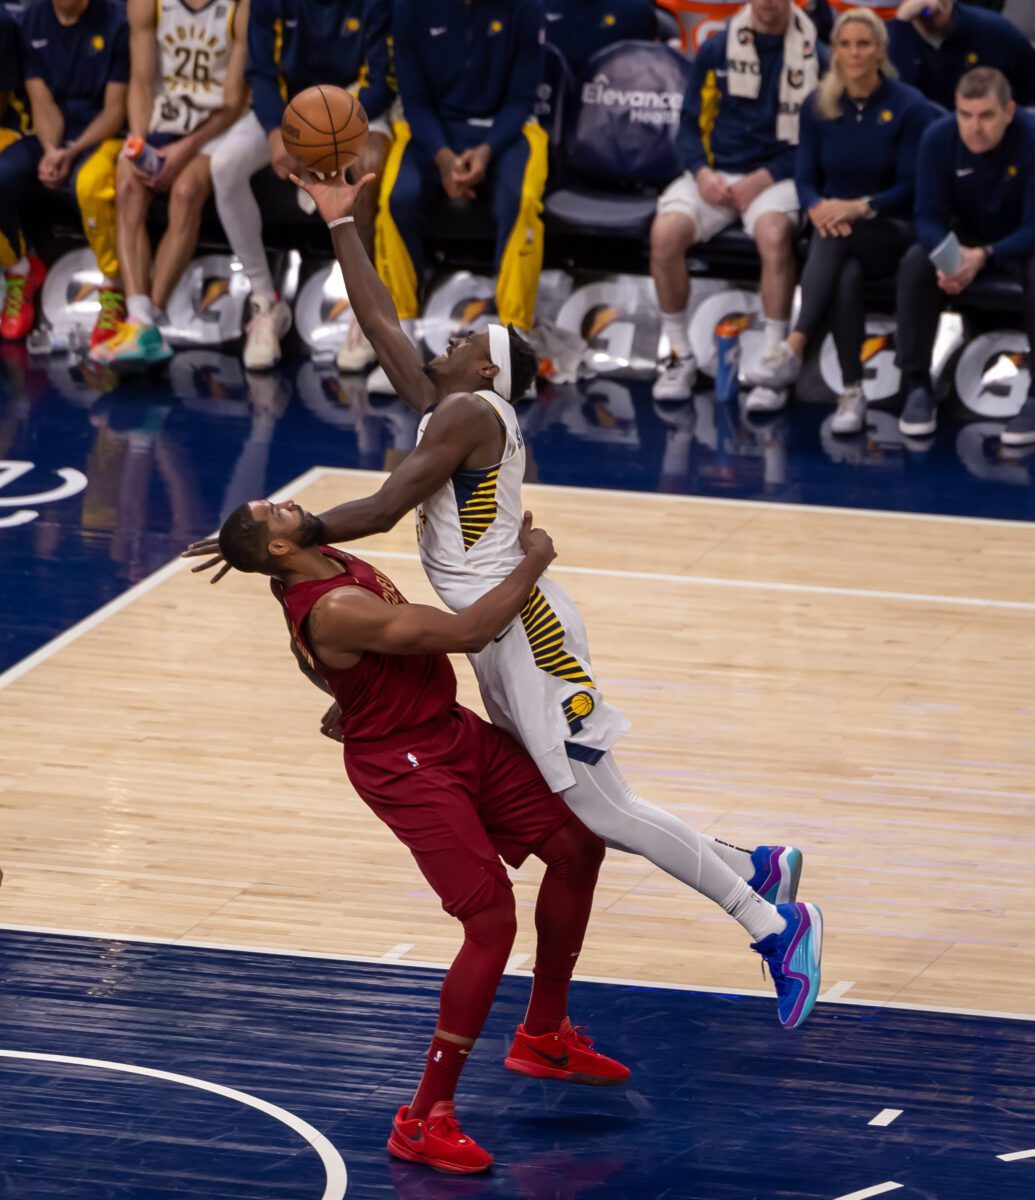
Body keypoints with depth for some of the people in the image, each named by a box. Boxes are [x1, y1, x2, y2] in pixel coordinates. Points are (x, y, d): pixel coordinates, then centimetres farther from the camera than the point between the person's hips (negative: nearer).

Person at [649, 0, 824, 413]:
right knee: (665, 233, -27)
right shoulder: (716, 51, 8)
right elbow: (690, 124, 11)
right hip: (715, 173, 2)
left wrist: (762, 179, -11)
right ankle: (680, 358, -9)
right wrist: (702, 173, -9)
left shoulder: (811, 55, 1)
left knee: (774, 235, -37)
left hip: (774, 176, -2)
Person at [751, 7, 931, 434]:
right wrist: (818, 207, -21)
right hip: (834, 231, 3)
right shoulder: (819, 107, 3)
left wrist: (860, 207, -24)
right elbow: (805, 177, 4)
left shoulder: (908, 106, -7)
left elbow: (911, 187, -8)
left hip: (892, 231, -3)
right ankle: (851, 392, -37)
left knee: (836, 237, -37)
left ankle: (795, 346, -45)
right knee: (846, 276, -35)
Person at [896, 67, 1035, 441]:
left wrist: (984, 257, -42)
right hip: (964, 238, 3)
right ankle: (917, 388, -16)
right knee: (914, 266, -26)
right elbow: (929, 216, -14)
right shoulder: (938, 139, -18)